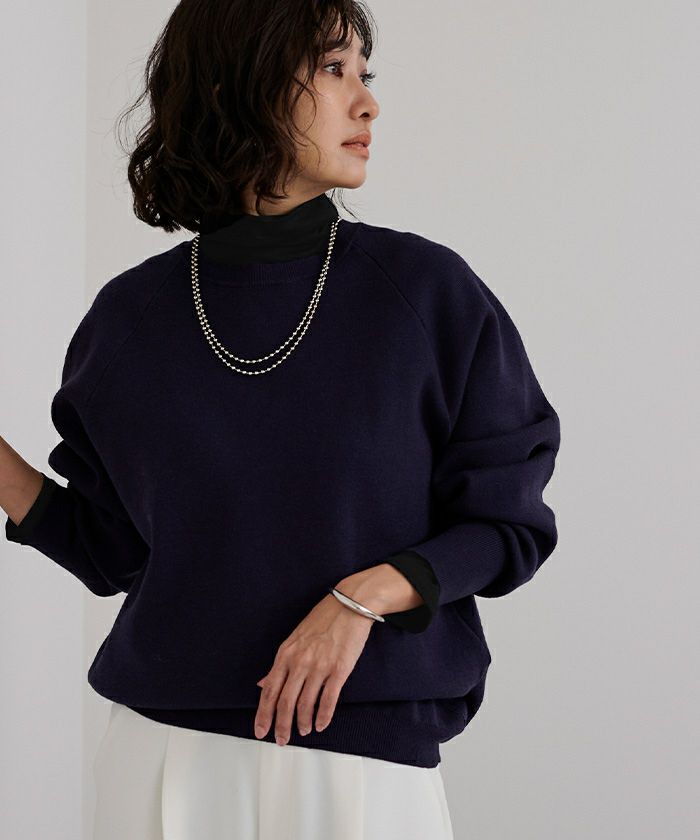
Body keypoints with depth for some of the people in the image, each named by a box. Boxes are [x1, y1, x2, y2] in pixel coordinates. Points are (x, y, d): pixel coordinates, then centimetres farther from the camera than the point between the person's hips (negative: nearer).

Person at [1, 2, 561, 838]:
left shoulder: (428, 291, -6)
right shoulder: (132, 317, 0)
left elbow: (510, 525, -2)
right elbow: (112, 550, 7)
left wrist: (368, 594, -17)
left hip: (369, 760, -1)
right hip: (165, 747, 1)